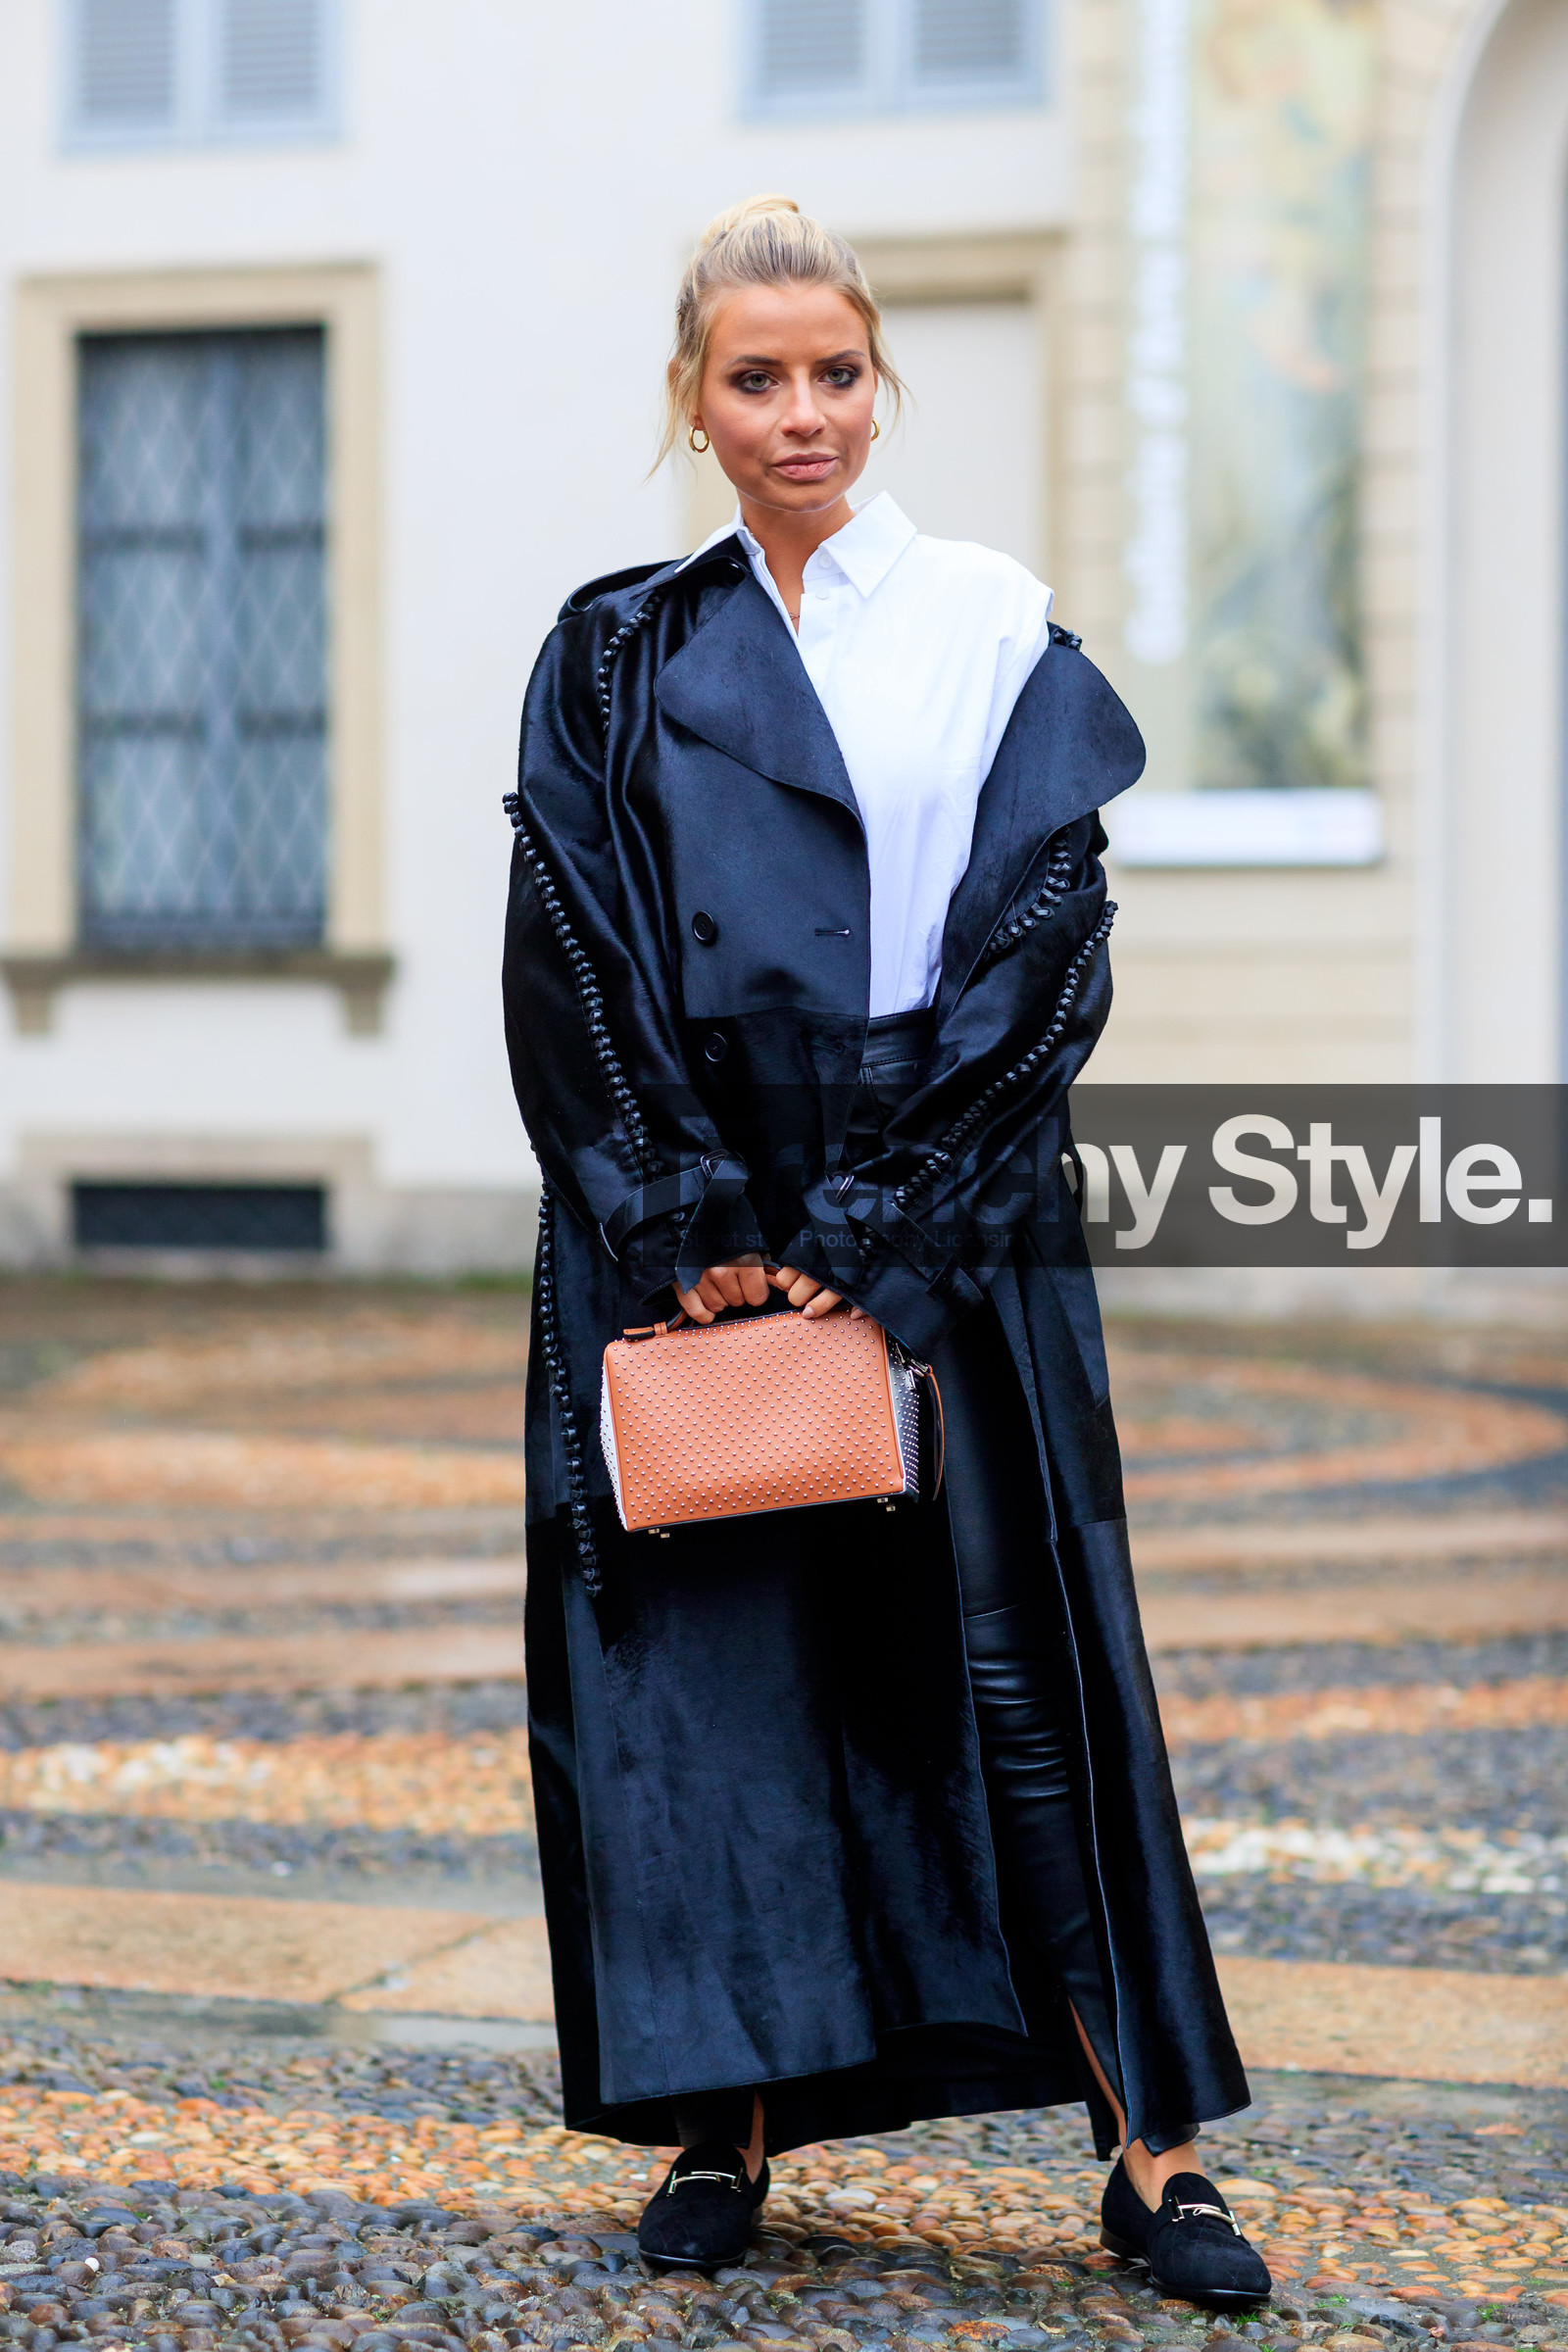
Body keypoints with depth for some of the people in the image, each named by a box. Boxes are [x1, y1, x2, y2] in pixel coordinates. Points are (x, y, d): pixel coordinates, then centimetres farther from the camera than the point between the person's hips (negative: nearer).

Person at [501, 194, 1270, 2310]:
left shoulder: (998, 635, 3)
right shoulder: (621, 660, 8)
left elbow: (1042, 946, -4)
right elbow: (572, 961, 1)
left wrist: (871, 1227, -12)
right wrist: (690, 1224, -10)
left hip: (945, 1233, -2)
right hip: (688, 1230, 2)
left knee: (1015, 1655, -2)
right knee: (708, 1661, 2)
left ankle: (1151, 2149, 3)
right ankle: (735, 2124, 13)